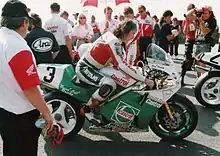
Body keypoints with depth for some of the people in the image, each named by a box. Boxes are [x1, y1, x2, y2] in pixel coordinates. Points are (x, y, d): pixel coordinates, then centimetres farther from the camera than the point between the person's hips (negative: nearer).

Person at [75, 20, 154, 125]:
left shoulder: (119, 42, 7)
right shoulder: (114, 42, -23)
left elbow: (117, 64, 8)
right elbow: (122, 66, -33)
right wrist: (144, 80, -30)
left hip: (94, 68, 11)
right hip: (84, 68, -10)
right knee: (110, 84, -31)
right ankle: (87, 110, -13)